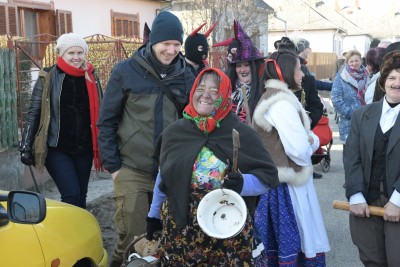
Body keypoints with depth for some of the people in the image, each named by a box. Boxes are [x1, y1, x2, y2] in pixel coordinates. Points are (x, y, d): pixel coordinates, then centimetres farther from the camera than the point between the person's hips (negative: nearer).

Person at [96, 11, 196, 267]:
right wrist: (112, 165, -4)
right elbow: (107, 121, -1)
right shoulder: (126, 71, -4)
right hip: (132, 172, -2)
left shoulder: (186, 76, 3)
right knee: (133, 238, 0)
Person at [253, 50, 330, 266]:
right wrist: (309, 145, -2)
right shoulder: (282, 103, -19)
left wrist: (311, 140, -7)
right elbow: (299, 149, -25)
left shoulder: (270, 97, 14)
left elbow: (308, 138, 15)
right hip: (289, 184, -10)